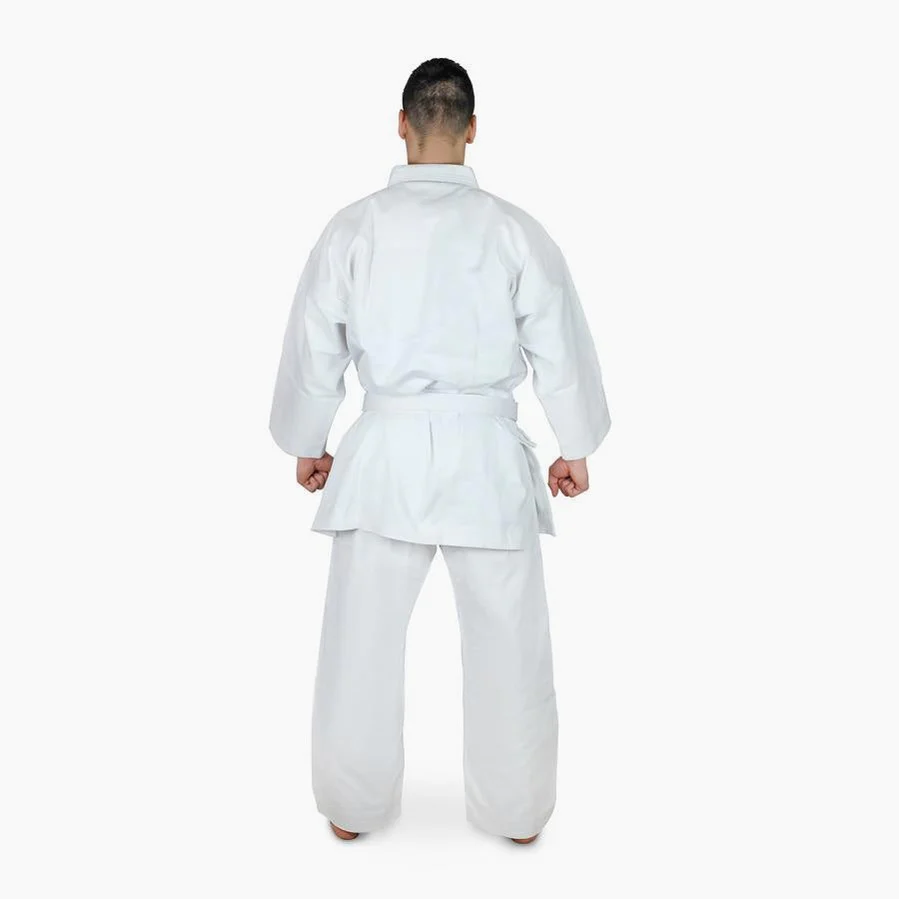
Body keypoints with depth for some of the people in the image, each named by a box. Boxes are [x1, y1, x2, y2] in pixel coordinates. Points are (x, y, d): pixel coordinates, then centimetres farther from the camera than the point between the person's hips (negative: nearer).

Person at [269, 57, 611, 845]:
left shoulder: (354, 226, -3)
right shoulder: (513, 228, -5)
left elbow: (314, 347, 3)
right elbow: (561, 345, -1)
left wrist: (306, 445, 18)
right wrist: (576, 448, 12)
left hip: (385, 450, 1)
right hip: (486, 452, 0)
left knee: (363, 638, 14)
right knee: (507, 641, 13)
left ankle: (353, 807, 29)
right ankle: (516, 810, 27)